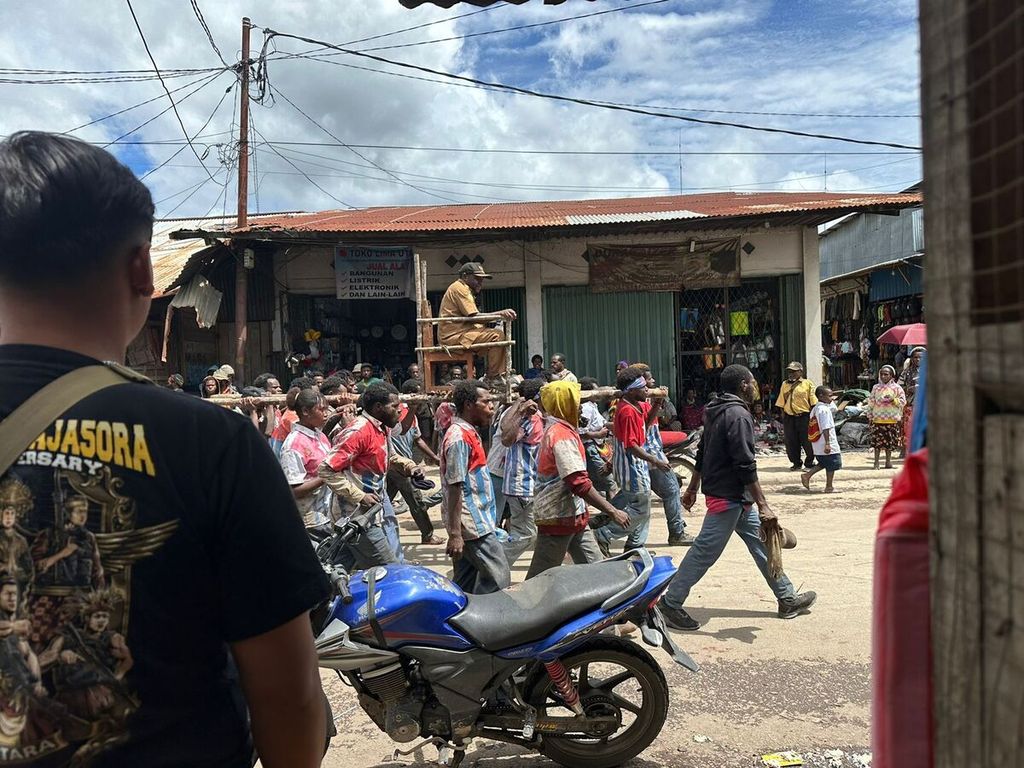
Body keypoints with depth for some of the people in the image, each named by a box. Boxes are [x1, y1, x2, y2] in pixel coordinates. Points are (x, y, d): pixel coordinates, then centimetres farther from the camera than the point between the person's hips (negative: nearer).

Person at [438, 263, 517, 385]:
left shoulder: (465, 289, 23)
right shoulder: (459, 288, -10)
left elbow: (473, 318, 12)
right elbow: (475, 317, -20)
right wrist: (500, 313, -21)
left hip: (459, 332, 10)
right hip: (453, 335, -10)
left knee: (499, 336, 9)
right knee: (497, 336, -20)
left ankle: (502, 376, 5)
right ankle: (493, 378, -15)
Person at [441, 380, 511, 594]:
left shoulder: (469, 432, 15)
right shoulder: (459, 437, -17)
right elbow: (454, 487, -21)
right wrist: (455, 534, -22)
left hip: (477, 520, 10)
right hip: (472, 524, -10)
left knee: (466, 583, 14)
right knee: (499, 579, -8)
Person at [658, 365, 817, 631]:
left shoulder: (716, 412, 11)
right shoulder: (738, 415, -19)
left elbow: (702, 452, 17)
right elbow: (745, 466, -24)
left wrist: (692, 488, 24)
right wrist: (763, 505, -21)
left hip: (737, 498, 10)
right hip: (728, 497, -10)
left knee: (761, 542, 15)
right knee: (706, 551, -4)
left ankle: (787, 598, 25)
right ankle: (670, 603, 4)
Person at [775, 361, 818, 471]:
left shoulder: (807, 383, 1)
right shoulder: (784, 384, 13)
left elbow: (813, 402, -2)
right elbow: (782, 404, 13)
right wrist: (783, 418, 8)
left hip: (804, 417, -4)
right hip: (789, 418, 4)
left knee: (807, 442, 0)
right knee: (791, 443, 6)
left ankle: (809, 463, 15)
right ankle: (796, 463, 20)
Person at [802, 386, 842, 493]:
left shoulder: (815, 409, 11)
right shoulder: (824, 409, -18)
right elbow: (825, 428, -23)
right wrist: (827, 443, -24)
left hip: (818, 445, 9)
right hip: (828, 445, -9)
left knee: (823, 463, 21)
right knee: (832, 465, 5)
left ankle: (807, 476, 12)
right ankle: (829, 487, 12)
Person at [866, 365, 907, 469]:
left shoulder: (897, 388, 3)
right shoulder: (876, 388, 6)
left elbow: (903, 401, 1)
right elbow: (871, 402, 8)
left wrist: (893, 400, -16)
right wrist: (870, 416, 6)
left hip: (892, 419, 0)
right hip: (878, 419, 0)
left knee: (890, 441, 8)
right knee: (877, 441, -3)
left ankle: (888, 461, 21)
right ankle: (876, 462, 3)